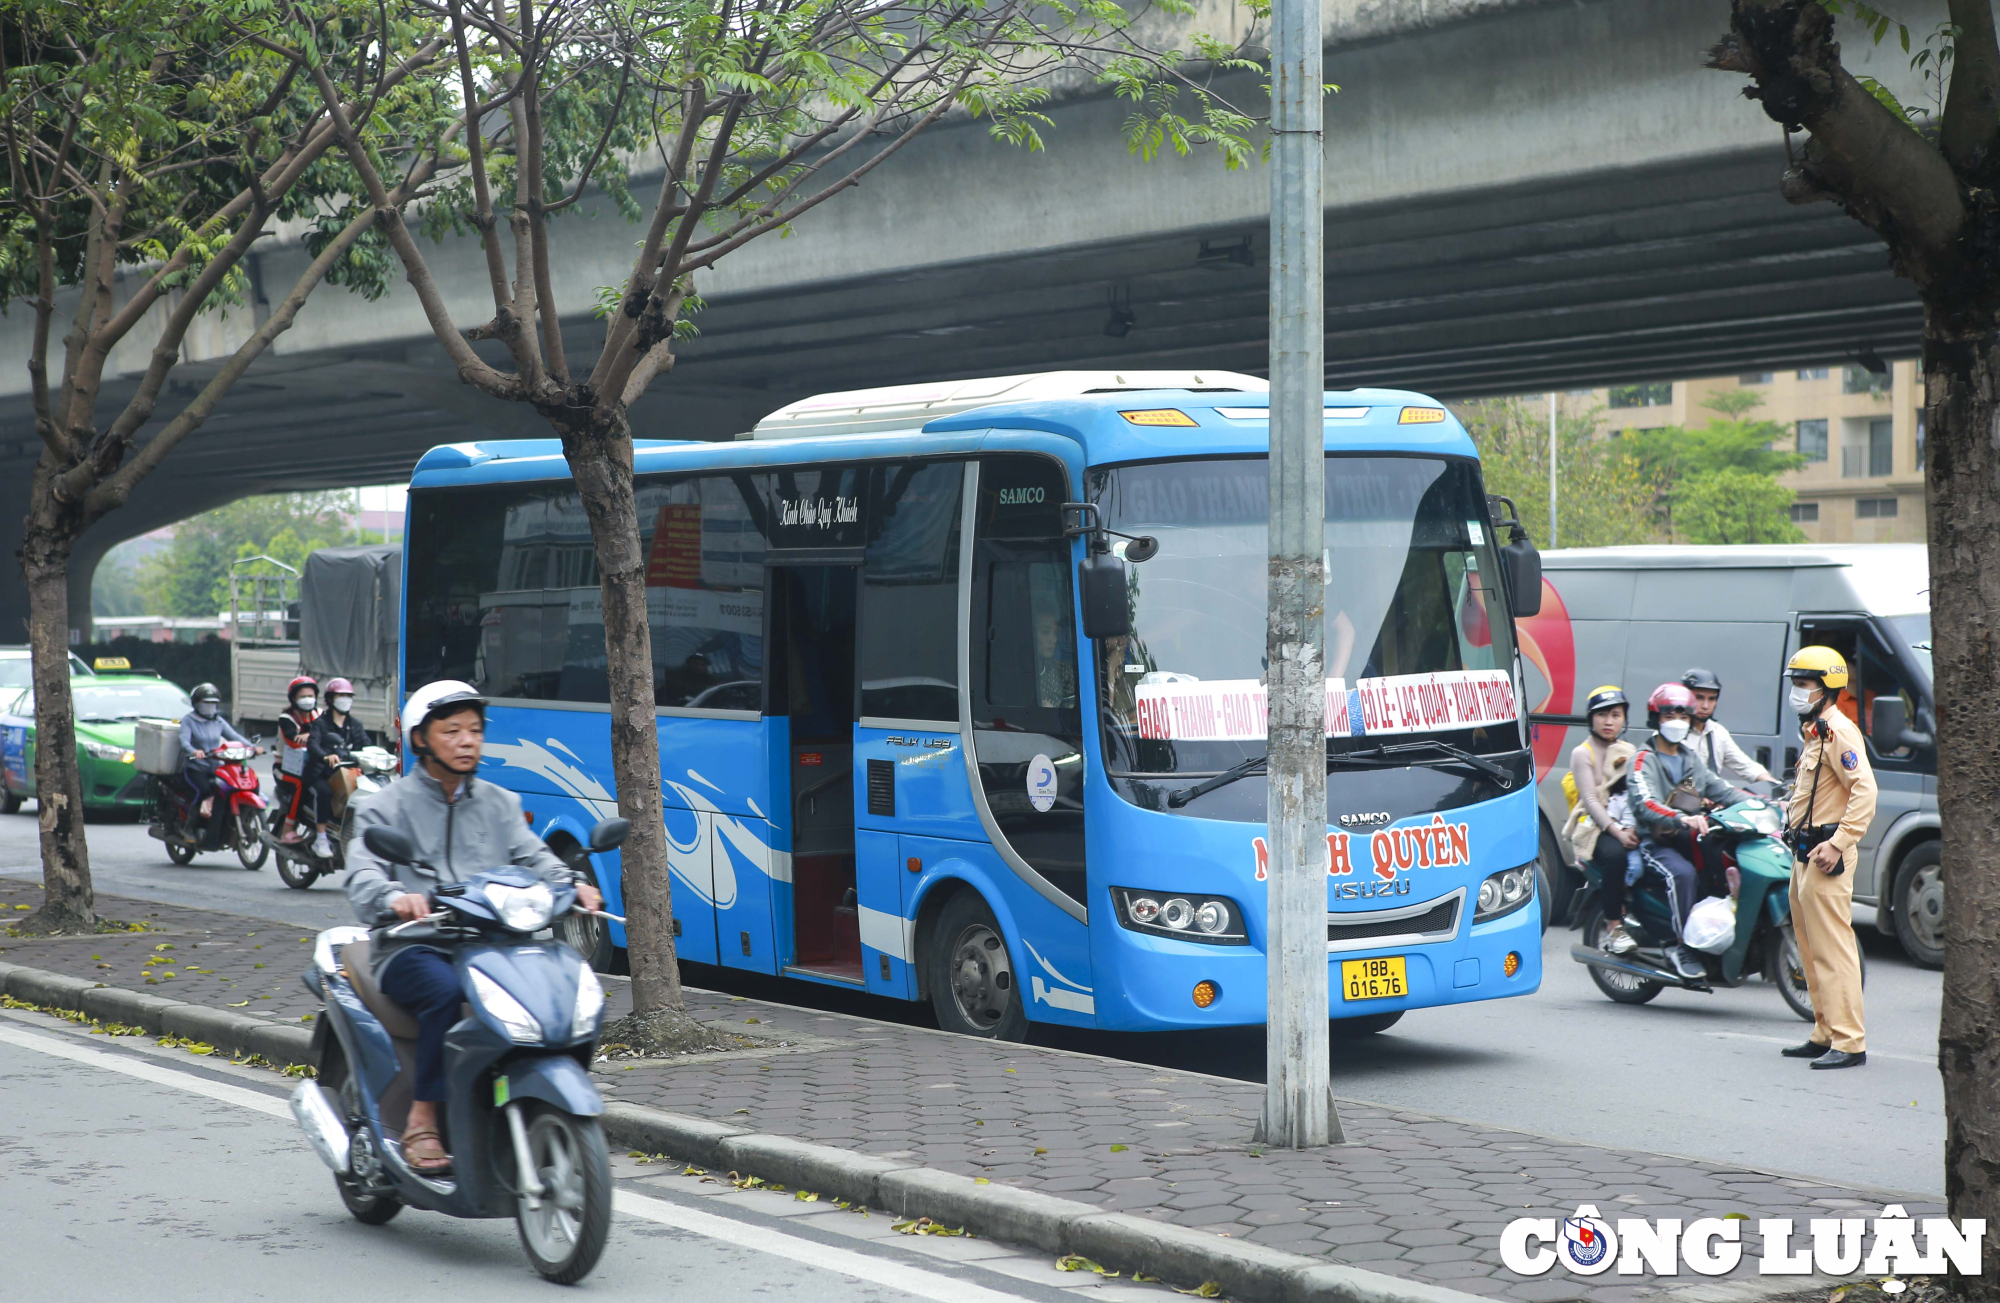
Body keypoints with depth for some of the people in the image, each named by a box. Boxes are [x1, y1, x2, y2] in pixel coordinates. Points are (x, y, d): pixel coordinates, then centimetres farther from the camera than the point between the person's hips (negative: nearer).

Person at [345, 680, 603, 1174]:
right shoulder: (388, 808, 7)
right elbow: (362, 878, -10)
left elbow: (534, 859, 6)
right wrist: (394, 897, -34)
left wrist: (571, 884, -17)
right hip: (412, 948, -3)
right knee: (446, 990, -37)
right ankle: (422, 1119, -27)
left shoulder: (499, 805, 20)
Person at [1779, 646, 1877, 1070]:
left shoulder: (1838, 730, -13)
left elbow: (1865, 791, -22)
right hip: (1804, 855, 11)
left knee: (1832, 948, -12)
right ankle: (1826, 1035, 21)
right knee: (1812, 950, 14)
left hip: (1826, 858, -11)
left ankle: (1849, 1042, -13)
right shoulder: (1813, 732, 19)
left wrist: (1838, 843, -25)